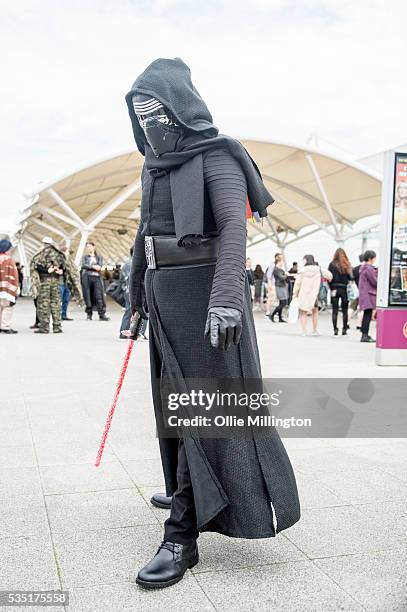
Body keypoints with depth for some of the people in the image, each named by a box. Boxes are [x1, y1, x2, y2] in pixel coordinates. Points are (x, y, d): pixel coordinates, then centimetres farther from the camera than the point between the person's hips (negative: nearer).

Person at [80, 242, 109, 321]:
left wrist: (89, 267, -12)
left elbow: (100, 266, -1)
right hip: (86, 277, 0)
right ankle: (89, 314, 7)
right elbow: (83, 265, -1)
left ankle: (102, 315, -13)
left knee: (99, 296, -9)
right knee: (88, 296, -1)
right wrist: (93, 267, -11)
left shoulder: (99, 257, 16)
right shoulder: (85, 256, 17)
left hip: (96, 277, 0)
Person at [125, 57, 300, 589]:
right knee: (174, 397, 16)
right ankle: (186, 490, 35)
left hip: (201, 290, -8)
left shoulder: (215, 157, -9)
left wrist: (226, 296, -35)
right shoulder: (153, 167, 15)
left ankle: (184, 534, -5)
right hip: (164, 291, 9)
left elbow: (233, 227, -22)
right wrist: (138, 288, 23)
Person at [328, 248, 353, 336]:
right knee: (345, 310, 9)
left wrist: (331, 288, 1)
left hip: (335, 289, -1)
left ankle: (335, 329, 3)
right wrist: (348, 286, 7)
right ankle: (344, 329, 11)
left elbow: (330, 278, -5)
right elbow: (351, 277, -2)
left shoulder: (332, 264, -4)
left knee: (335, 310, 5)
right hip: (344, 289, 1)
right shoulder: (347, 265, -1)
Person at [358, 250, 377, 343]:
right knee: (368, 315, -9)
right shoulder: (369, 269, -14)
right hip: (369, 294, -10)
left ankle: (365, 335, 18)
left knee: (367, 316, 13)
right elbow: (375, 282, -15)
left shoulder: (363, 268, 17)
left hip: (364, 293, 10)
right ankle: (365, 336, -10)